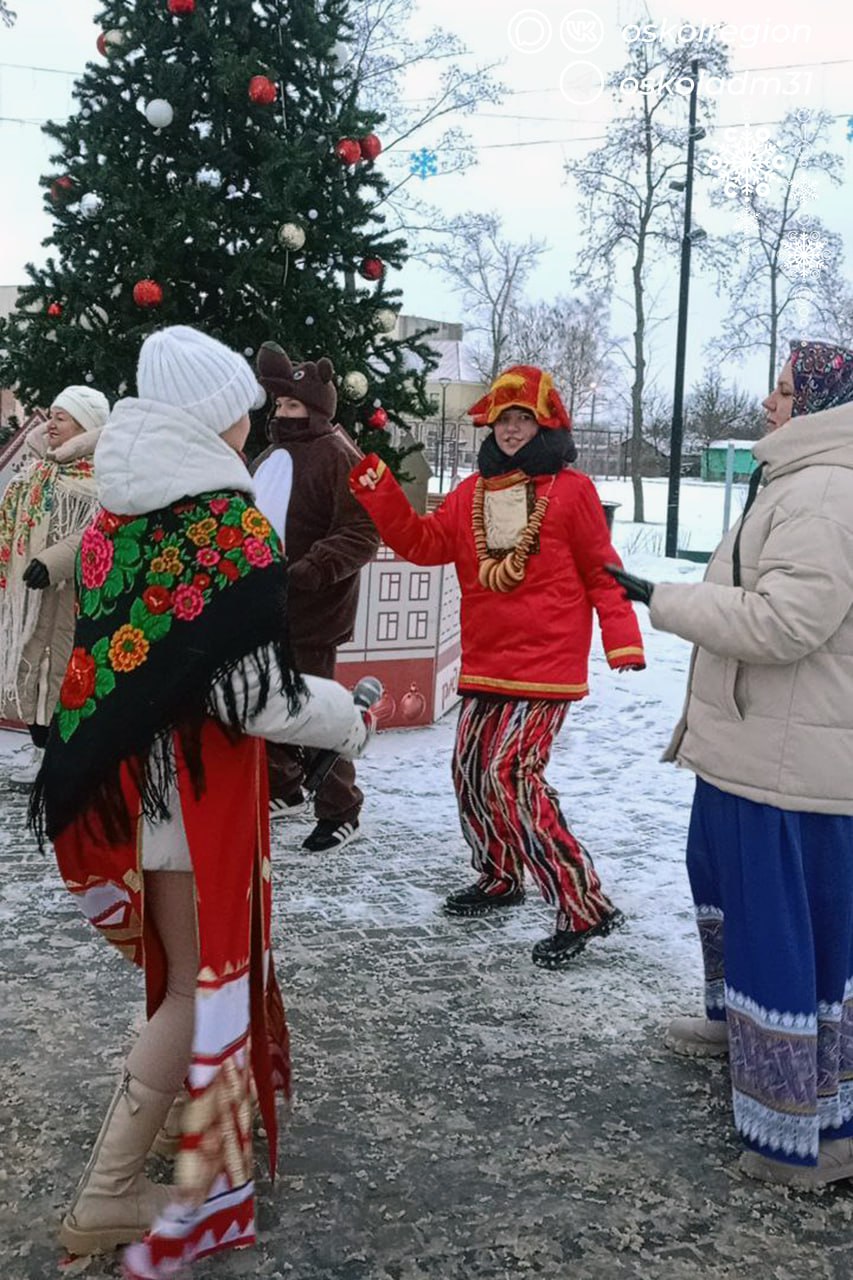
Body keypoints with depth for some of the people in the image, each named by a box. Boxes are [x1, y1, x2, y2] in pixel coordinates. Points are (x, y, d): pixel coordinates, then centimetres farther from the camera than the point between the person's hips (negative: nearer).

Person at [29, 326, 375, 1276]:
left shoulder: (115, 512, 4)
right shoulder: (226, 517, -19)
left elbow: (106, 646, 10)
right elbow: (251, 691, -21)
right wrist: (347, 717, -5)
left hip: (124, 770, 8)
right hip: (197, 779, -8)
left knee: (183, 967, 23)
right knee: (204, 978, 8)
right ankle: (107, 1198, 15)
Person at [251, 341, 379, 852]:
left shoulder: (338, 456, -13)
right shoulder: (275, 455, 15)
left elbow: (363, 533, -21)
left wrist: (312, 570, -30)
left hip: (310, 611, -9)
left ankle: (340, 812, 12)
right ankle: (283, 790, 35)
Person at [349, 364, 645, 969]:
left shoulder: (572, 490, -4)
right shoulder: (471, 494, 12)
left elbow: (603, 573, -4)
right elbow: (423, 542, 4)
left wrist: (623, 641, -13)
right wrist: (377, 486, -5)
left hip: (546, 668, -7)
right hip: (484, 668, 7)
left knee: (510, 778, -16)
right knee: (471, 770, 14)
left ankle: (583, 907, -7)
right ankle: (499, 877, 37)